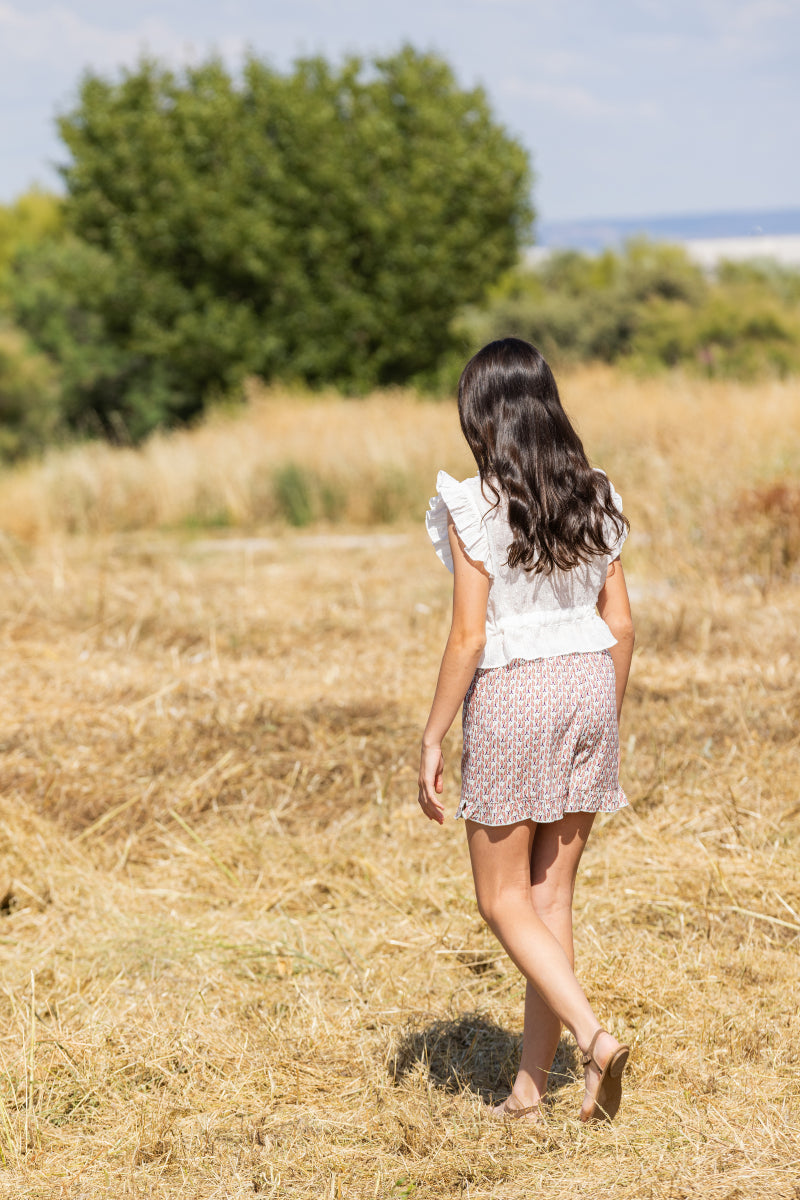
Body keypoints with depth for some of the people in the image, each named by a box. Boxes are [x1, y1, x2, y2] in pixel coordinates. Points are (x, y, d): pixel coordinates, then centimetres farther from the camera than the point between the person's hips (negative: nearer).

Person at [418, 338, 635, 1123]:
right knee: (551, 894, 11)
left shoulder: (474, 506, -12)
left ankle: (593, 1036, -11)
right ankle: (530, 1087, 16)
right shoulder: (592, 498, 4)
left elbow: (468, 637, -14)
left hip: (513, 694, -5)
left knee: (502, 898, 8)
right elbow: (620, 627, 7)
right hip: (589, 684, 6)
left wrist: (432, 739, -6)